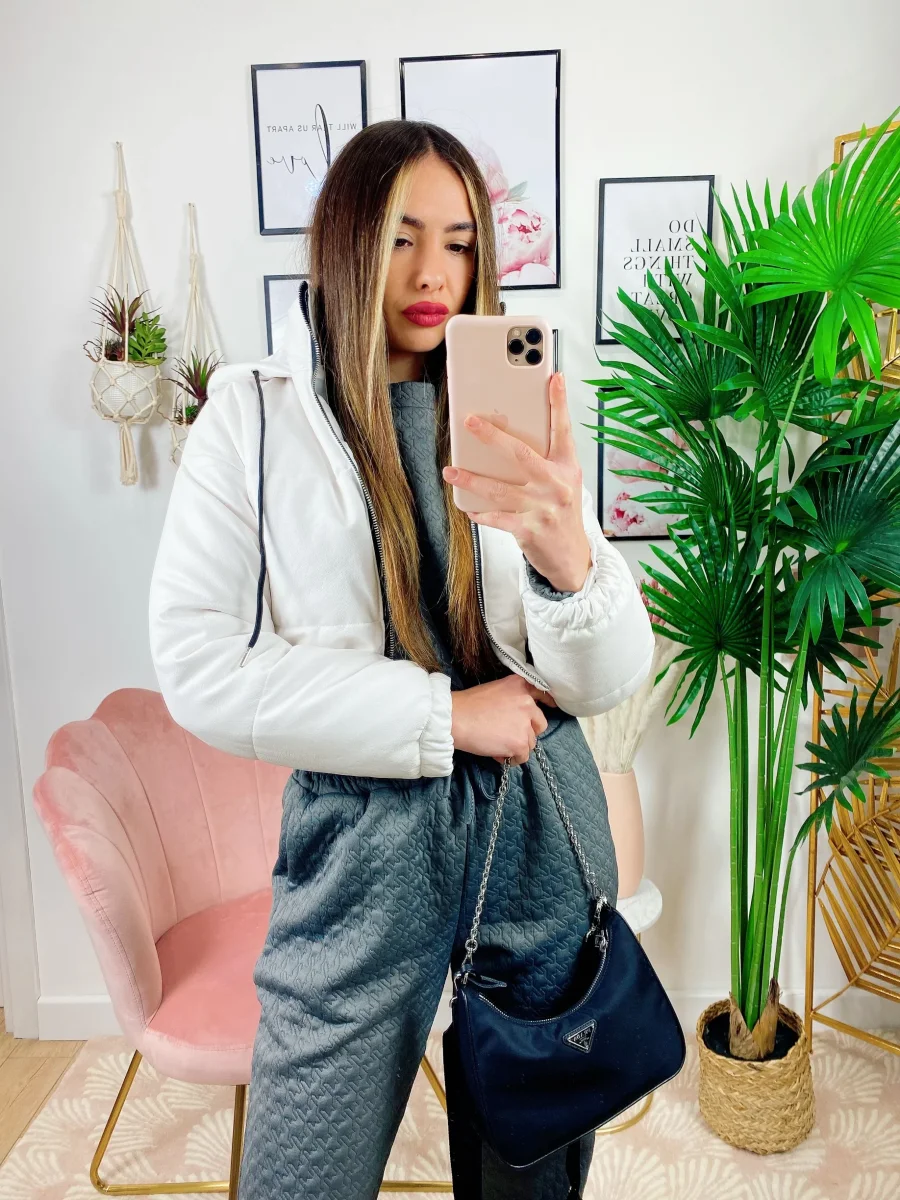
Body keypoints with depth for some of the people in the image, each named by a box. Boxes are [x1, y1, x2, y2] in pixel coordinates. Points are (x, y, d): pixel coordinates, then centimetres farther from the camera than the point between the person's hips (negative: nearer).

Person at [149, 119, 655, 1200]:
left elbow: (607, 681, -6)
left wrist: (570, 560, -28)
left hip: (539, 824, 3)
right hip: (362, 835, -2)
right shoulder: (254, 415, -4)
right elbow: (195, 665, -12)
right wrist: (443, 715, -15)